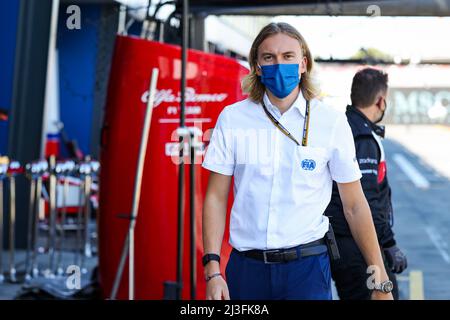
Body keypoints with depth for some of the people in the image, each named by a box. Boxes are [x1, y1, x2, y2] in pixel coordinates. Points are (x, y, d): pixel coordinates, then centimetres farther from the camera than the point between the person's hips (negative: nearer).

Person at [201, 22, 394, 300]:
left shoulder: (332, 123, -2)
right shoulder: (232, 118, 1)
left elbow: (355, 206, 1)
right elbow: (216, 198, 3)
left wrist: (381, 283, 0)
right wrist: (212, 269, -7)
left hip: (307, 266, -1)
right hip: (246, 265, 1)